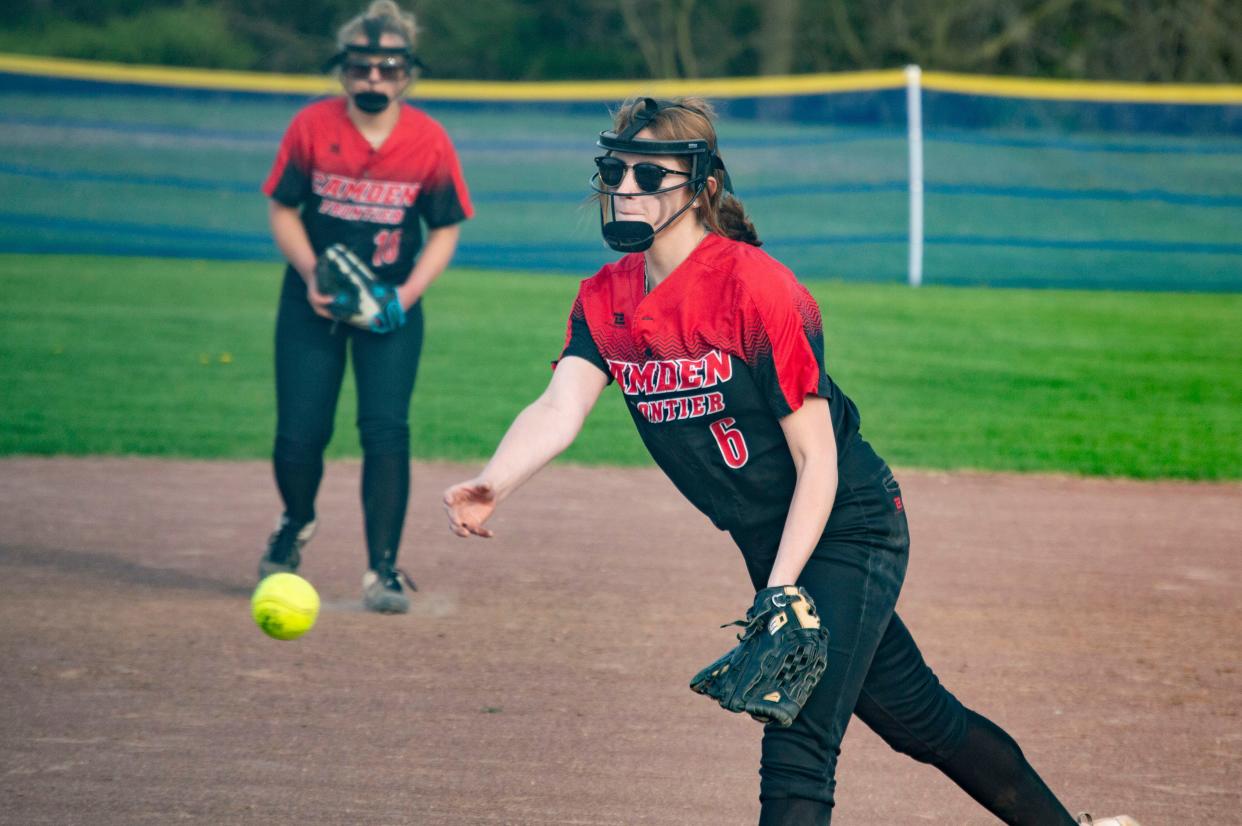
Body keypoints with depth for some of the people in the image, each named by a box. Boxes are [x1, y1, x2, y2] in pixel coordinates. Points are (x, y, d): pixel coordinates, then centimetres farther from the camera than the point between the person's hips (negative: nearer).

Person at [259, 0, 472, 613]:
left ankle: (383, 570, -6)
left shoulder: (429, 141, -8)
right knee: (300, 432, 0)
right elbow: (282, 209, 1)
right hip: (312, 302, 1)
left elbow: (445, 230, 1)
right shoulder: (311, 127, -8)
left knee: (386, 431, -12)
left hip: (391, 305, 0)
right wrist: (312, 276, -13)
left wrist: (407, 294, -13)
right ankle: (296, 523, 33)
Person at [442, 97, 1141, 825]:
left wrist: (776, 598, -28)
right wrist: (492, 484, -40)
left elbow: (816, 461, -21)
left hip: (849, 529, -7)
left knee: (797, 744, -17)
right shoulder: (606, 300, -2)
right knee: (922, 720, 19)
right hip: (774, 547, 7)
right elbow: (561, 407, -19)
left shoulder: (755, 288, -23)